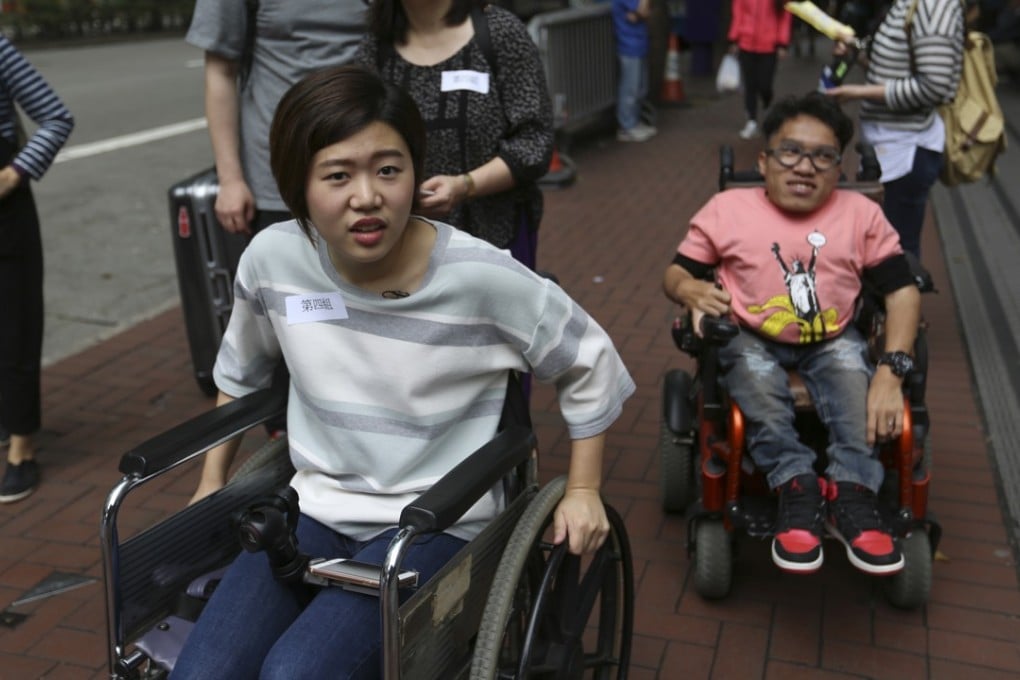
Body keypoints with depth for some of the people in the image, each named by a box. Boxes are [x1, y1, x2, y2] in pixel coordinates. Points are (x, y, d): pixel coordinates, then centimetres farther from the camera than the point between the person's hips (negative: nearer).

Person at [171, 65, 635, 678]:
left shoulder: (482, 278, -18)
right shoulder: (274, 258, -6)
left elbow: (591, 366, -2)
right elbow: (241, 372, 15)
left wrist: (583, 491, 2)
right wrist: (212, 483, 19)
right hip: (316, 508, 4)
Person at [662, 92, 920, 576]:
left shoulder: (860, 214, -3)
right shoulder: (728, 211, -5)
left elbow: (902, 291, -6)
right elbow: (676, 273, 0)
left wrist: (891, 373, -20)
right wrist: (691, 290, -27)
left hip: (831, 341, 1)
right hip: (752, 339, -1)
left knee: (852, 367, -30)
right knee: (753, 374, -33)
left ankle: (852, 493, -27)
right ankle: (796, 486, -27)